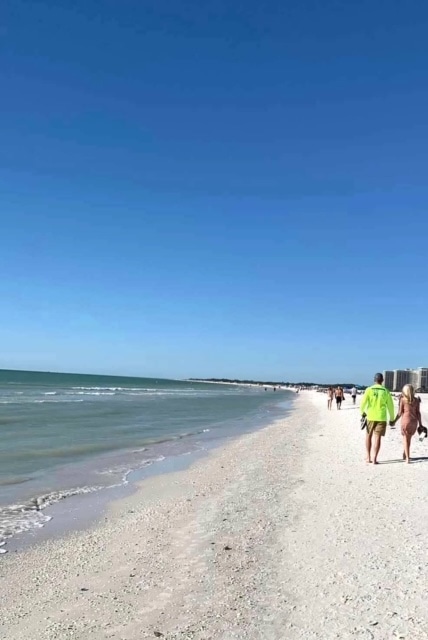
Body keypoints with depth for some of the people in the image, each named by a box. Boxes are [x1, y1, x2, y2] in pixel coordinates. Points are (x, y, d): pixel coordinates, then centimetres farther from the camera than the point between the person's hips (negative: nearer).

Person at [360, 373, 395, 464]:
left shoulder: (369, 390, -4)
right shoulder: (386, 391, -1)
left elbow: (363, 402, -9)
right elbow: (390, 406, 1)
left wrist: (362, 412, 11)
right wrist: (392, 418, 12)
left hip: (371, 417, 0)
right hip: (381, 418, 0)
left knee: (369, 436, 16)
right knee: (377, 438, 2)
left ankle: (368, 457, 17)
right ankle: (374, 459, -1)